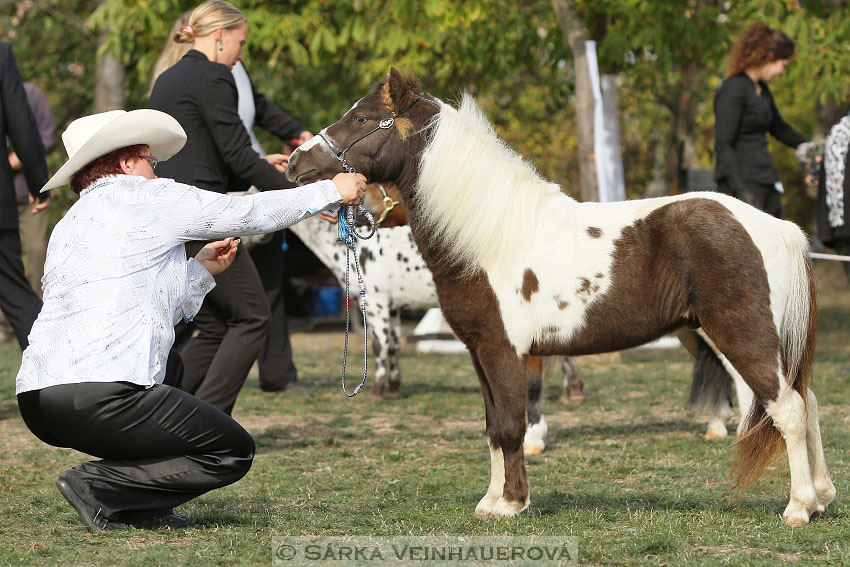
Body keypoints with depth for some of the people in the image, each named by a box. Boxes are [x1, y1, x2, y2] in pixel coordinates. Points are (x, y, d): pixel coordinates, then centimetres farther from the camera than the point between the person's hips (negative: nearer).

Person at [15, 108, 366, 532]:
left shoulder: (70, 225, 25)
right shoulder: (148, 196, 2)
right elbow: (246, 214, 10)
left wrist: (201, 269, 30)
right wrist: (331, 191, 20)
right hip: (96, 398, -9)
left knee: (168, 365, 36)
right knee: (234, 453, 4)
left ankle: (142, 503, 19)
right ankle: (96, 485, -7)